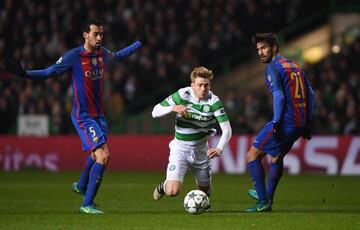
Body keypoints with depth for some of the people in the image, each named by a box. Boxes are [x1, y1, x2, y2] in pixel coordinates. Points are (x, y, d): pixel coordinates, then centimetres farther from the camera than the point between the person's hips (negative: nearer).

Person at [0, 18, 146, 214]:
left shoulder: (102, 53, 4)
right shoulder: (73, 56, -15)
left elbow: (118, 56, 27)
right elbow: (49, 73, -11)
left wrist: (140, 43, 34)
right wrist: (24, 74, -24)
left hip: (98, 114, 8)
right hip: (83, 116, -8)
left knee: (96, 155, 23)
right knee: (103, 155, -19)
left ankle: (81, 186, 52)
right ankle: (87, 204, -11)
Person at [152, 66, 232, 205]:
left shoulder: (213, 101, -13)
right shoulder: (182, 95, -14)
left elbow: (226, 129, -18)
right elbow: (155, 112, -10)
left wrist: (219, 149, -36)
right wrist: (173, 108, -30)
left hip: (201, 150, 2)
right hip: (180, 148, -2)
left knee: (205, 192, 15)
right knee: (172, 191, -18)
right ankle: (164, 186, 20)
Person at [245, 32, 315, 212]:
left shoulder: (273, 67, -6)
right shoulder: (294, 65, 19)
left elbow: (279, 96, -19)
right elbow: (310, 94, 18)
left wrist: (276, 124, -20)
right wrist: (307, 122, 20)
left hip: (285, 122, -9)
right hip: (300, 122, 9)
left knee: (252, 156, 1)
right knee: (276, 157, 28)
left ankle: (263, 202, -4)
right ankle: (267, 197, 39)